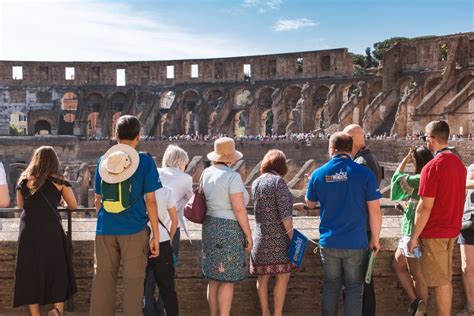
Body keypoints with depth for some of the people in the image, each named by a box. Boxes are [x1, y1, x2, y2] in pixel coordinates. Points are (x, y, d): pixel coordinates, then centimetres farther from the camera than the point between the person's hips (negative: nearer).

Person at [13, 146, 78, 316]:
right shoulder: (58, 181, 0)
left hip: (28, 232, 2)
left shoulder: (24, 180, 7)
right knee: (58, 270, 8)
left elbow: (20, 204, 19)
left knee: (30, 274, 10)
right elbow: (73, 205, 5)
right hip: (51, 230, -2)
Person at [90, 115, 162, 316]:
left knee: (102, 279, 12)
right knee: (133, 280, 5)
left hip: (105, 230, 3)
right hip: (134, 230, -3)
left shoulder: (103, 160, 8)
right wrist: (156, 235, 0)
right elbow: (150, 201, -6)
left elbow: (98, 199, 14)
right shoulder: (145, 161, -3)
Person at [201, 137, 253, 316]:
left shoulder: (206, 173, 6)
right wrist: (248, 235, -12)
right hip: (229, 230, -8)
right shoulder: (232, 176, -16)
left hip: (210, 227, 8)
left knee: (214, 278, 15)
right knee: (228, 280, 1)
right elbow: (239, 209, -18)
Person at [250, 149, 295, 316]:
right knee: (283, 276, 1)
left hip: (261, 237, 7)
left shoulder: (256, 183, 10)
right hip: (278, 238, -7)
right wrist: (292, 236, -11)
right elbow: (284, 214, -16)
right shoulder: (278, 181, -11)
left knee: (263, 277, 12)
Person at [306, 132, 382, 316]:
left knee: (330, 286, 16)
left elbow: (310, 204, 14)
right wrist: (375, 239, 4)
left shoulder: (318, 174, -3)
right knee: (353, 288, 10)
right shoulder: (364, 173, -10)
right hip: (356, 243, -2)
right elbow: (374, 211, -8)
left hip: (328, 242, 2)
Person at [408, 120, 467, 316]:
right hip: (452, 230, 8)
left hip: (434, 232, -8)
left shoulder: (432, 167, -19)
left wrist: (414, 237, -12)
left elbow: (425, 207, -19)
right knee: (446, 279, 16)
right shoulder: (459, 163, 7)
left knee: (440, 282, 0)